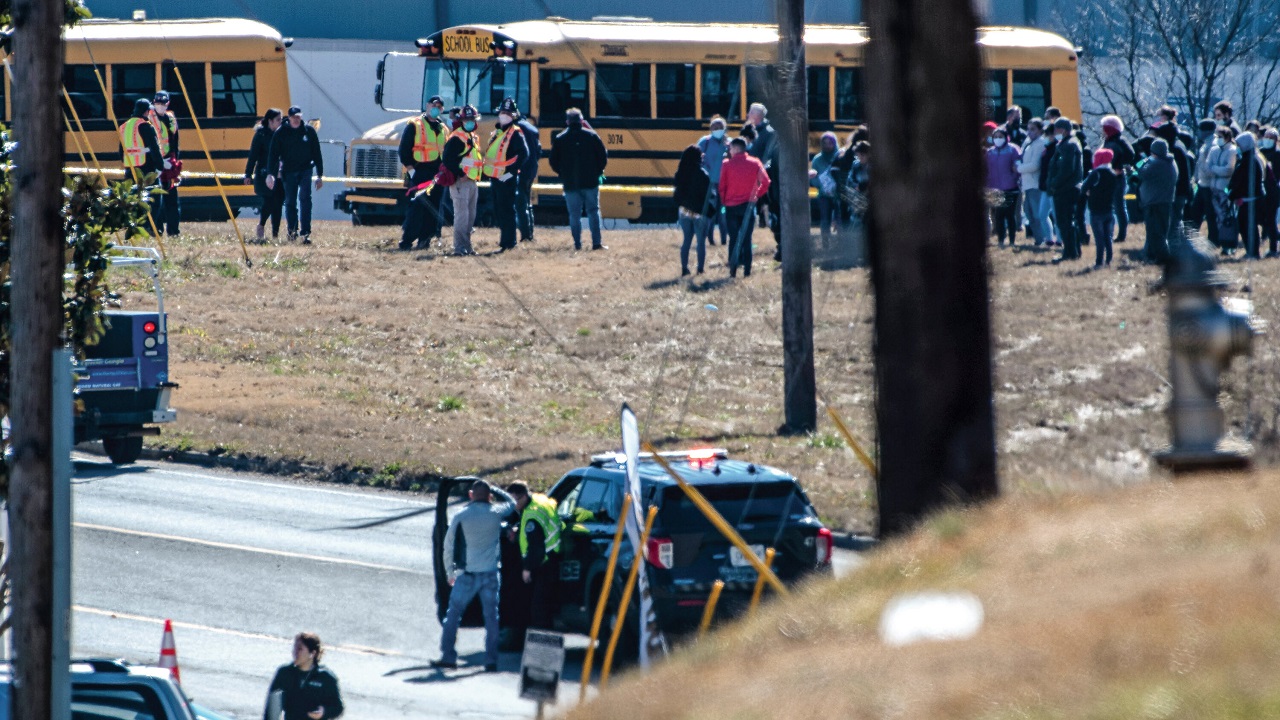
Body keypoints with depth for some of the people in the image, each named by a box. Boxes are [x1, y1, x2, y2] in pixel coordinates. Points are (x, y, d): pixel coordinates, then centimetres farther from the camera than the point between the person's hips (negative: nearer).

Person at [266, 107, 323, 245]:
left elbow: (316, 154, 6)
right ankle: (292, 231, 28)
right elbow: (273, 154, -2)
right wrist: (271, 174, -13)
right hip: (288, 171, 1)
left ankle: (306, 233, -19)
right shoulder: (281, 133, -2)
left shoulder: (309, 131, 1)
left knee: (305, 199, -16)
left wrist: (320, 175, 6)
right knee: (290, 202, 8)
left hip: (305, 170, -1)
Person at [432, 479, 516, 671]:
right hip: (490, 573, 1)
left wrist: (450, 572, 12)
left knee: (453, 615, 7)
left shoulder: (460, 517, -4)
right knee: (491, 617, 7)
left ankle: (448, 657, 3)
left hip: (467, 574, -1)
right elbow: (511, 503, 21)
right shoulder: (495, 513, -2)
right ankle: (491, 661, 5)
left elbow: (449, 545, 1)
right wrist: (494, 490, 25)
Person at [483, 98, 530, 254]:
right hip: (495, 178, 9)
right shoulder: (496, 133, 16)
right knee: (498, 211, 14)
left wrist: (512, 172, -20)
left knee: (506, 211, -8)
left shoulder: (515, 133, -10)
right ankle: (505, 240, 23)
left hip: (507, 180, -9)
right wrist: (490, 172, 16)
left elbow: (523, 154, -18)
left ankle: (507, 243, -7)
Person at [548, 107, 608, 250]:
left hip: (570, 183, 0)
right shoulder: (591, 136, -1)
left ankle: (577, 244, 2)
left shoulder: (560, 139, 0)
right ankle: (596, 243, 0)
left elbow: (554, 162, 2)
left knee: (574, 215, 6)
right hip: (590, 182, 0)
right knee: (593, 212, 6)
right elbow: (603, 156, 0)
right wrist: (598, 171, 15)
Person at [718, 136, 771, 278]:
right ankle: (747, 270, 2)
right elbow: (766, 182, -7)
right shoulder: (755, 163, 0)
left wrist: (724, 201, 9)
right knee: (746, 238, 7)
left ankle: (733, 270, -1)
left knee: (733, 239, 5)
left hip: (731, 206, -1)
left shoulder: (727, 164, -3)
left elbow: (722, 186, -3)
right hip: (748, 206, 1)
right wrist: (757, 195, 4)